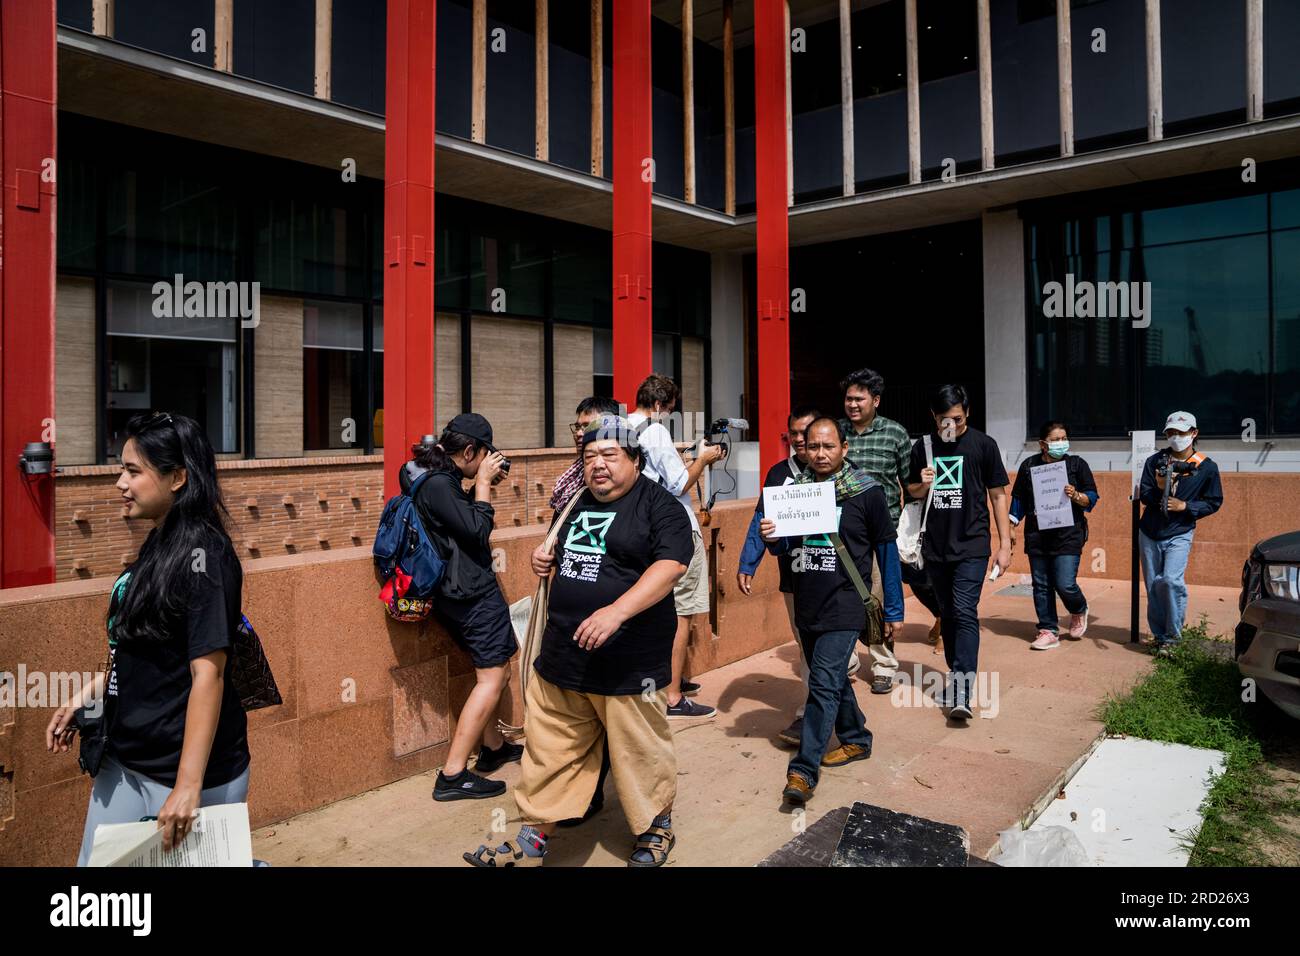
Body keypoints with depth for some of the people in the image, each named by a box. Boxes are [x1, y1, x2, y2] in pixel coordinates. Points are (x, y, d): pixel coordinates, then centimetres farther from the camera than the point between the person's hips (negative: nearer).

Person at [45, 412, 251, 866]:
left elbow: (208, 672, -23)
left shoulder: (202, 554, -19)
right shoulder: (157, 544, 6)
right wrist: (88, 696, 13)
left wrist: (189, 786, -24)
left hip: (188, 767, -8)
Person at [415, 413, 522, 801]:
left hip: (463, 591, 11)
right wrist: (483, 481, -11)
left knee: (501, 664, 22)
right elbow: (477, 529, -21)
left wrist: (484, 483, 9)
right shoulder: (438, 484, -19)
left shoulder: (440, 480, 11)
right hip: (472, 592, -11)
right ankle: (453, 776, -3)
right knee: (492, 678, -6)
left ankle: (494, 746, 35)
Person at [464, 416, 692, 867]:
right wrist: (548, 560, 6)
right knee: (550, 751, 14)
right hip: (562, 656, 6)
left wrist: (615, 612, -31)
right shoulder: (577, 503, 14)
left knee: (641, 754, 9)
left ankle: (656, 829, 35)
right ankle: (534, 838, 29)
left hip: (628, 663, -6)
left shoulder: (658, 505, -9)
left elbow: (670, 566, -21)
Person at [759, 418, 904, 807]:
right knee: (832, 679, 19)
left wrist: (894, 609, 2)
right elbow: (782, 548, 13)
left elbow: (886, 550, 1)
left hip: (845, 604, -5)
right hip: (806, 605, 6)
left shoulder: (866, 492, -7)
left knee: (825, 682, -13)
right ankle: (856, 739, 40)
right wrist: (772, 538, -11)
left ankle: (803, 770, -10)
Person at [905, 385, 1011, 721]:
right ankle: (955, 675, 27)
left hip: (972, 545, -4)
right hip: (935, 546, 4)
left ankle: (962, 692, -16)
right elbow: (912, 492, 18)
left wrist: (1005, 544, -1)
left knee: (965, 613, -13)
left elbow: (998, 495, 2)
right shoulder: (923, 447, 7)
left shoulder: (983, 445, -2)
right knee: (947, 614, 13)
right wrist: (922, 484, -7)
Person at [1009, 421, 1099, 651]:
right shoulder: (1029, 466, 8)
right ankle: (1048, 631, 16)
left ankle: (1079, 610, 26)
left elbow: (1092, 498, 3)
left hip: (1068, 536, -2)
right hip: (1037, 537, 3)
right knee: (1041, 586, 5)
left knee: (1065, 584, -8)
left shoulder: (1077, 464, 3)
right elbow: (1019, 499, 15)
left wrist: (1076, 496, -17)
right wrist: (1011, 527, 10)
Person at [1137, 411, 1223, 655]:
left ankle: (1172, 635, -6)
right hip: (1149, 534, 3)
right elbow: (1143, 495, -2)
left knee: (1171, 580, -20)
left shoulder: (1207, 467, -4)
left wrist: (1185, 506, -13)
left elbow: (1213, 502, 2)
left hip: (1179, 534, -3)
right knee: (1152, 586, 7)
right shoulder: (1155, 461, 0)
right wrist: (1159, 489, -23)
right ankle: (1159, 635, 21)